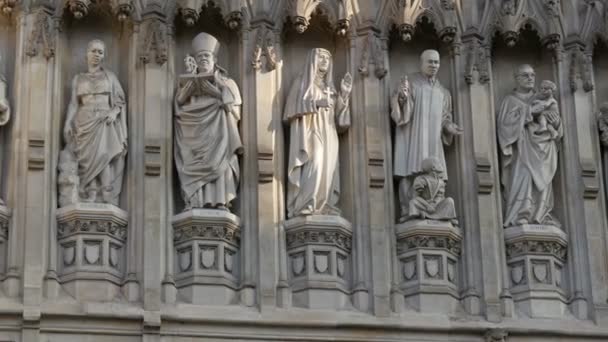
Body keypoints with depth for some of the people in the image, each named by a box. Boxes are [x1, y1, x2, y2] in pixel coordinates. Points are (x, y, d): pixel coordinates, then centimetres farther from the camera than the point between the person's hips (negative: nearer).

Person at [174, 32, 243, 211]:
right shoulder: (190, 81, 20)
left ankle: (220, 201, -24)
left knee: (218, 161, -19)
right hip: (195, 131, 1)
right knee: (193, 162, -15)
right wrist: (190, 75, -1)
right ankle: (194, 202, -21)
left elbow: (232, 102, 4)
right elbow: (180, 99, 1)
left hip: (217, 131, -1)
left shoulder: (224, 81, 18)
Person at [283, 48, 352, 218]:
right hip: (311, 133, -6)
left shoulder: (329, 87, 23)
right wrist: (316, 104, -16)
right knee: (314, 167, -23)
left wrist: (344, 94, 10)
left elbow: (337, 114, 18)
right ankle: (306, 206, -27)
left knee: (327, 170, -4)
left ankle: (323, 207, -7)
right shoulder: (303, 82, 7)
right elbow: (298, 109, -4)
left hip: (328, 136, 6)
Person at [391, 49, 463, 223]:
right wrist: (402, 97, -28)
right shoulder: (410, 82, 6)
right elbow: (397, 104, -5)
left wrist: (449, 126, 0)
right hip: (411, 135, -5)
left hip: (432, 140, 5)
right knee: (408, 173, -14)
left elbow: (444, 117, 22)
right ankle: (407, 212, -16)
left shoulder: (443, 92, 21)